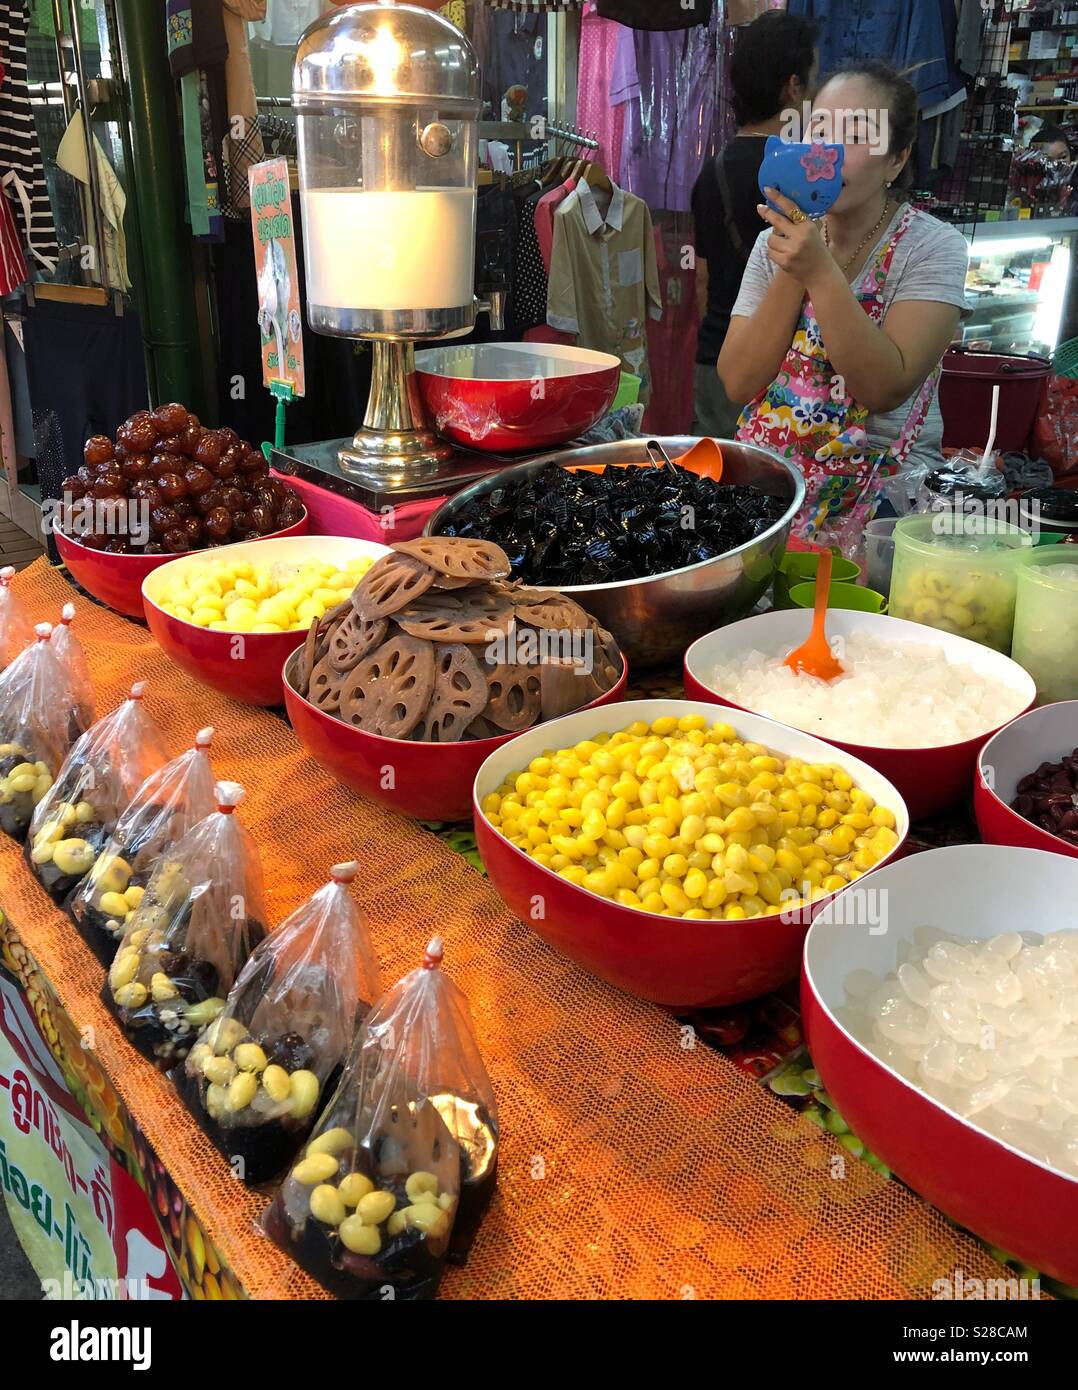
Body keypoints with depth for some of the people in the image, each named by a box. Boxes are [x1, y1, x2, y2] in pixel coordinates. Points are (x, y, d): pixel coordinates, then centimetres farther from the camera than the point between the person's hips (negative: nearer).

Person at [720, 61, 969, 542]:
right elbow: (738, 383, -5)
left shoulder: (933, 247, -4)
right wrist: (791, 270, -14)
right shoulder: (779, 241, 8)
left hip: (879, 485, -3)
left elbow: (885, 388, -19)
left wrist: (820, 270, -23)